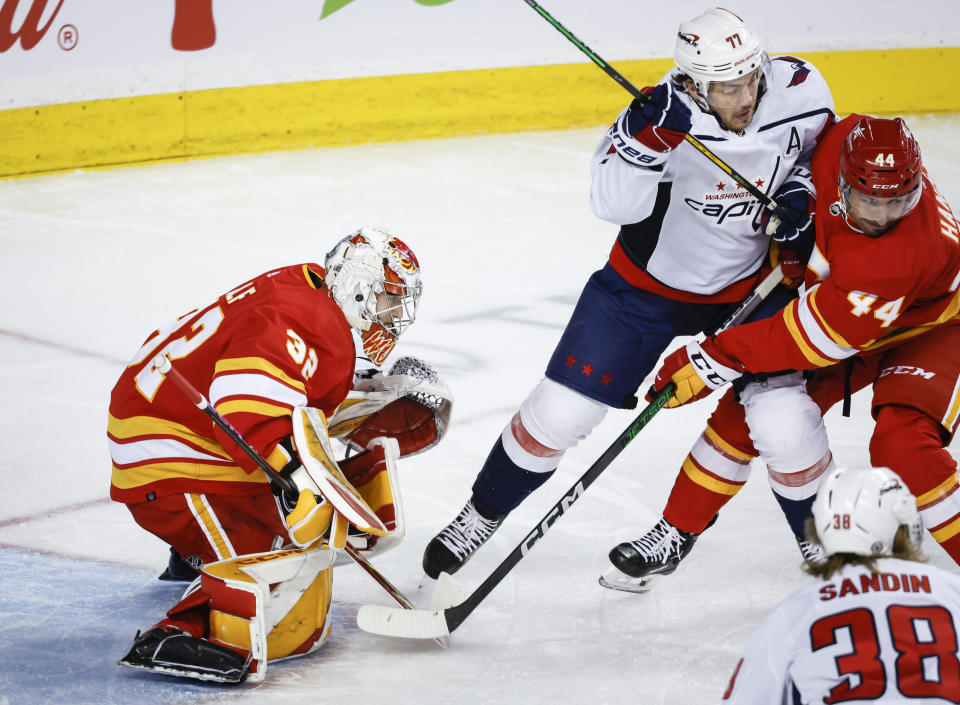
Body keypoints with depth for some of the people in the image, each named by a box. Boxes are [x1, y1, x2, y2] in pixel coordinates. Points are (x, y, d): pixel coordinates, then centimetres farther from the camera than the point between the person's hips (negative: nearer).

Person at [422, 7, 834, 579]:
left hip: (750, 282, 2)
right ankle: (481, 517, 21)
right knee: (560, 412, -2)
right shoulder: (669, 115, -29)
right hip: (649, 280, -2)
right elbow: (616, 203, -38)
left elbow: (828, 144, 4)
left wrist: (801, 192, -13)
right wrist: (649, 136, -52)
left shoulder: (799, 91, -19)